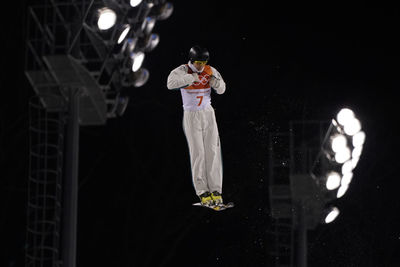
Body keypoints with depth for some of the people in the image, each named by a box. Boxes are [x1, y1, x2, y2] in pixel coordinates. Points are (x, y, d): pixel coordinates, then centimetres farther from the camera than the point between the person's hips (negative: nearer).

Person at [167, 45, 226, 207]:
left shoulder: (210, 71, 0)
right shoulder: (182, 71, -13)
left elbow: (221, 90, 10)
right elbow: (171, 84, -32)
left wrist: (215, 83, -13)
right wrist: (191, 78, -35)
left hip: (208, 114, 4)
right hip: (191, 116, -4)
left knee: (213, 151, -3)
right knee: (198, 153, -6)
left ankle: (215, 190, -2)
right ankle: (202, 192, -4)